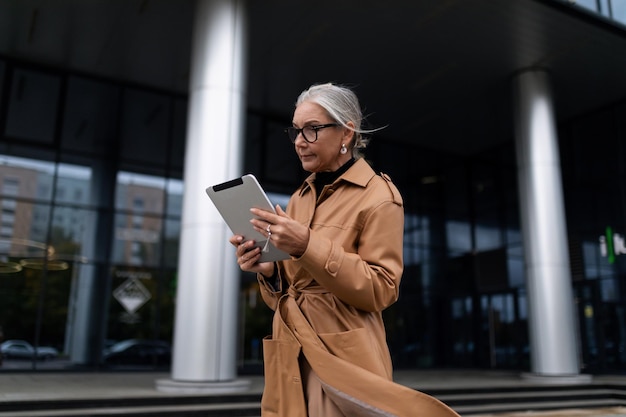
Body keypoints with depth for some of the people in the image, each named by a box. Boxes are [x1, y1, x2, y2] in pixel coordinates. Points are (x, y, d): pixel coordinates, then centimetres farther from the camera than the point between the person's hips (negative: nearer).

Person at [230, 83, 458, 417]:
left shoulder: (378, 196, -8)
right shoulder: (300, 197, 12)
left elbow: (380, 289, -15)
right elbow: (284, 291, 13)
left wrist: (308, 246, -24)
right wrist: (268, 270, -10)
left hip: (341, 356, -6)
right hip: (291, 358, 7)